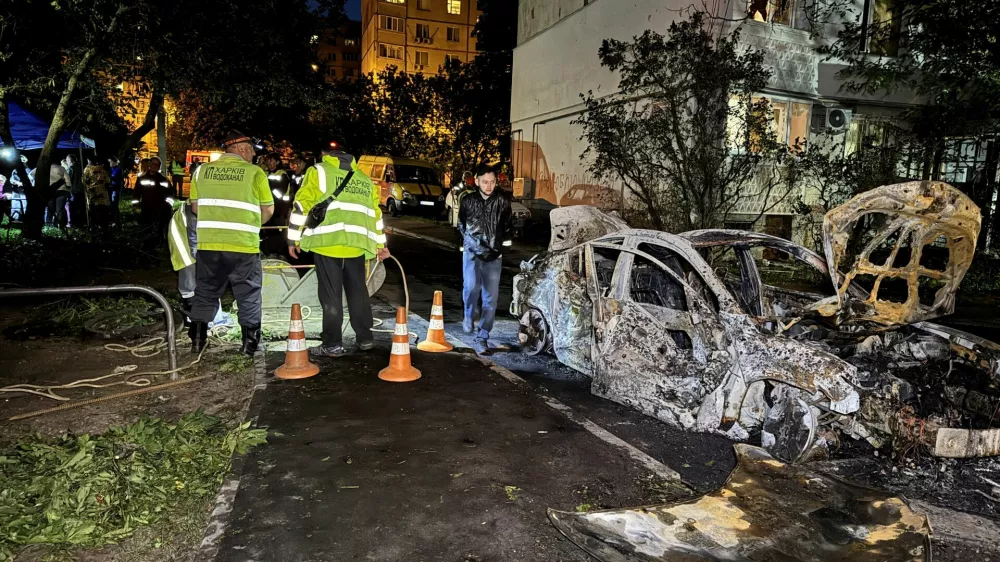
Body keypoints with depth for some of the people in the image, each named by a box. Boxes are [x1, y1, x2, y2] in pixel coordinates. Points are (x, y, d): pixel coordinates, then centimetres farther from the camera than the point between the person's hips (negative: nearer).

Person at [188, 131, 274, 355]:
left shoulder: (202, 170, 6)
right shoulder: (254, 172, -4)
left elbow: (195, 206, 13)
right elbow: (268, 209, 1)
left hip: (208, 242, 3)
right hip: (244, 244, -3)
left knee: (206, 291, 15)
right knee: (248, 294, 8)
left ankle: (197, 339, 18)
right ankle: (249, 342, 10)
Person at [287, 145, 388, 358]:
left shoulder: (318, 172, 5)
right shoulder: (364, 179, 20)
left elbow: (302, 205, 0)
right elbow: (375, 213, 20)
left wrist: (293, 239, 6)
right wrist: (380, 244, 27)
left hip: (327, 243, -4)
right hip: (356, 245, 4)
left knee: (331, 295, 1)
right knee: (358, 292, 14)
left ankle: (333, 344, 4)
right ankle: (365, 339, 21)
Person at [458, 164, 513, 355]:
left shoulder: (502, 200, -2)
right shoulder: (468, 200, 0)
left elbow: (508, 225, 13)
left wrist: (502, 242, 12)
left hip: (493, 255, 1)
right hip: (472, 251, 0)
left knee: (491, 297, -3)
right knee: (471, 286, -21)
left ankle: (482, 338, 7)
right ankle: (469, 316, 10)